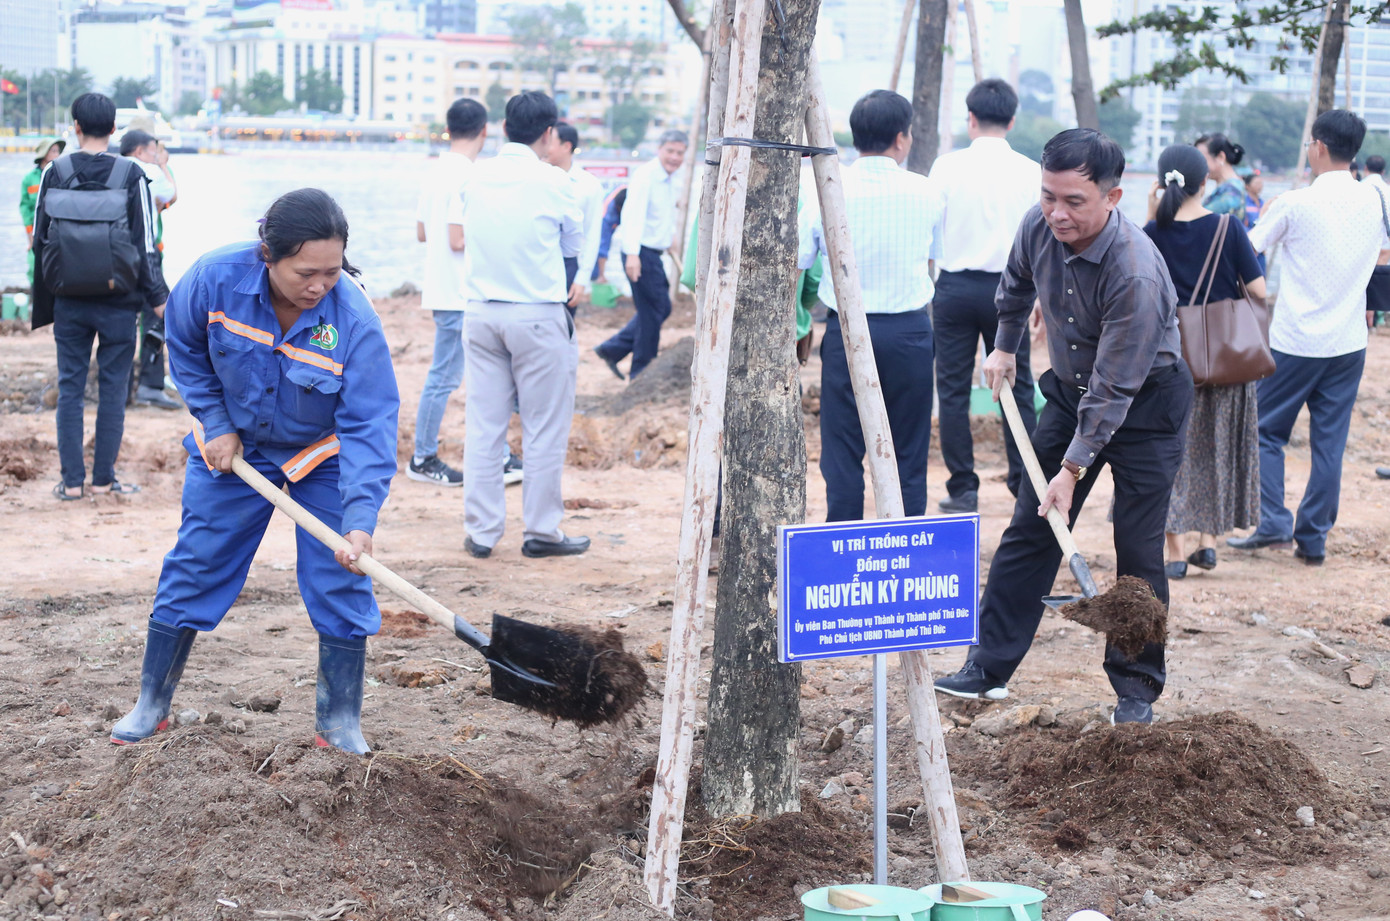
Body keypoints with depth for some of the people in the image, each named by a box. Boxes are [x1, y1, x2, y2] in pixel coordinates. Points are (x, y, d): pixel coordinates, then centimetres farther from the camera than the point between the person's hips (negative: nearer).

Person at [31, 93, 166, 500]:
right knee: (113, 388, 6)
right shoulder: (131, 176, -6)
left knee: (70, 388, 8)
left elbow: (39, 241, 4)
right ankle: (104, 478, 8)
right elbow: (146, 244, -5)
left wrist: (43, 304, 13)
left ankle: (71, 480, 7)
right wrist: (158, 297, 4)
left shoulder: (55, 174, -1)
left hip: (69, 302, 2)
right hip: (118, 302, -1)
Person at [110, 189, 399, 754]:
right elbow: (184, 347, -4)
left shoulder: (354, 320, -31)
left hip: (323, 456, -1)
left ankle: (339, 720, 11)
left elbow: (369, 426, -30)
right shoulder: (215, 278, -26)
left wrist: (360, 520, -39)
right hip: (234, 447, 2)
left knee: (340, 579, -4)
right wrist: (216, 423, -7)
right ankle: (151, 705, 22)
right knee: (194, 568, 7)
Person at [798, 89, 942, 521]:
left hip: (846, 330, -1)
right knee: (908, 455, 7)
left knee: (842, 454, 3)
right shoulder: (923, 192, -1)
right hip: (910, 331, 1)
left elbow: (795, 261, -2)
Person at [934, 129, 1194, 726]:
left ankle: (1136, 690, 9)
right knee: (1029, 531, 5)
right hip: (1071, 390, 6)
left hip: (1146, 402, -6)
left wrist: (1073, 468, -28)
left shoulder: (1137, 274, -34)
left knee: (1138, 552, -5)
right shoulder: (1039, 228, -14)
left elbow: (1114, 387, -30)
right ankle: (989, 668, 12)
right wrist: (1004, 347, 22)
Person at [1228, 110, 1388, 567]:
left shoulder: (1295, 204, -13)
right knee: (1329, 442, 8)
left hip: (1296, 342, -4)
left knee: (1266, 431, 8)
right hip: (1349, 342, 5)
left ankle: (1273, 523, -1)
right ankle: (1314, 538, 11)